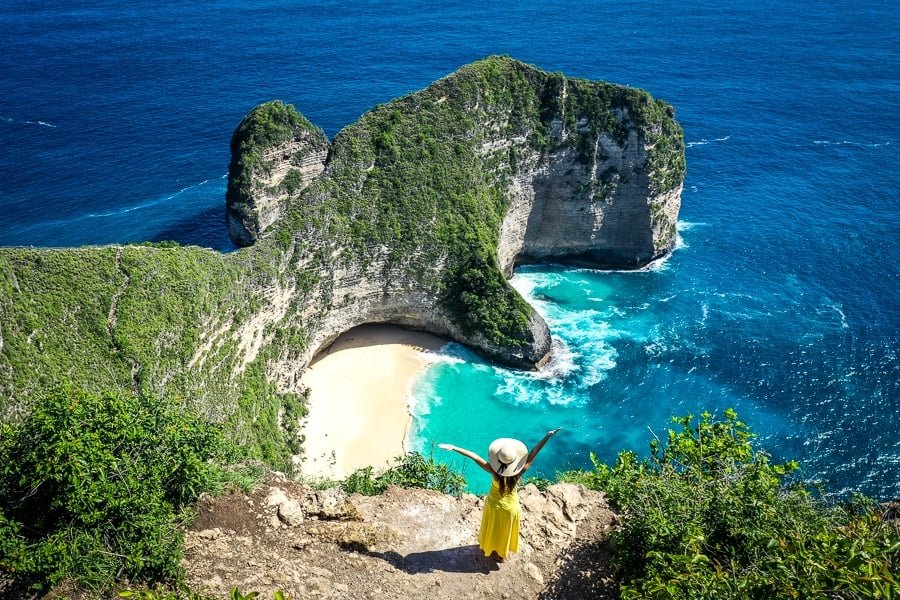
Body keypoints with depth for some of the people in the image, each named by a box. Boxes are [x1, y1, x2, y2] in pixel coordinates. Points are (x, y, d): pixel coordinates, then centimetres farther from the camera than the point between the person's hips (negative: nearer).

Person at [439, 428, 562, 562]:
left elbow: (474, 456, -37)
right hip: (510, 507, 0)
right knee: (505, 531, 27)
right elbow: (533, 453, -30)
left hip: (494, 505, 0)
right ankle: (502, 554, 50)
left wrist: (453, 447, -38)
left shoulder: (495, 472, -36)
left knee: (493, 529, 27)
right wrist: (548, 436, -28)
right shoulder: (519, 472, -33)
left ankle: (491, 550, 52)